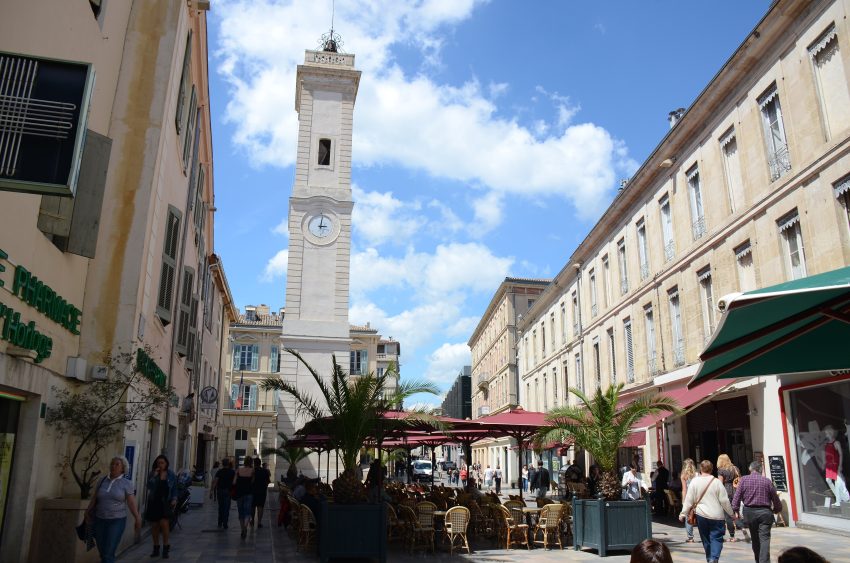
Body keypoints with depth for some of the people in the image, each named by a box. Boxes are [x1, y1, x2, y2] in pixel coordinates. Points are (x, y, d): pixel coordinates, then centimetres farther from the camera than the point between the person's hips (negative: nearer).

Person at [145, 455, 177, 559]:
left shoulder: (171, 475, 3)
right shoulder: (152, 474, 2)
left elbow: (174, 489, 8)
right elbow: (149, 486, -11)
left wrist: (174, 499, -5)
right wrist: (155, 475, -19)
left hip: (165, 503, -2)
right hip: (154, 502, 2)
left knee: (164, 523, -14)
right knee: (154, 525, 8)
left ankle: (166, 546, 1)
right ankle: (156, 548, 22)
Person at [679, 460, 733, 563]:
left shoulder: (695, 481, -4)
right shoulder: (717, 482, -8)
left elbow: (689, 499, -3)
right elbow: (724, 501, -4)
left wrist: (683, 513, 5)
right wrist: (731, 513, 11)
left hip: (701, 515, 2)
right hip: (717, 516, -2)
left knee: (706, 539, 16)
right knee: (716, 538, 2)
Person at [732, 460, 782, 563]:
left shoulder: (744, 479, 0)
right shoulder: (767, 481, 0)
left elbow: (737, 496, -4)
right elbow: (775, 499, 6)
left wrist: (736, 510, 2)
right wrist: (777, 509, 23)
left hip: (749, 512, 1)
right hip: (765, 512, -1)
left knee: (755, 539, 15)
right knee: (764, 539, -4)